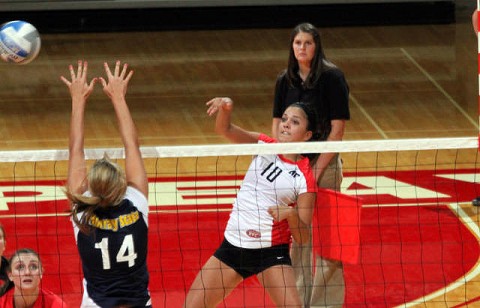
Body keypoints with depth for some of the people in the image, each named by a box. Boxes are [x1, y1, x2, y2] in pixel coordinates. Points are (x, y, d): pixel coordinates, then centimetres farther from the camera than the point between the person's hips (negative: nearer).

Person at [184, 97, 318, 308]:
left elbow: (302, 237, -10)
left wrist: (291, 214, -30)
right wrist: (226, 108, -32)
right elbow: (224, 130, -12)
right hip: (233, 245, 4)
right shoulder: (264, 146, 2)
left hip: (270, 251, -4)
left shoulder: (305, 177, -8)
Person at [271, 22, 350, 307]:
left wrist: (318, 168, -15)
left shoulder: (332, 77, -9)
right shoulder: (285, 80, 6)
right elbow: (277, 124, 9)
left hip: (324, 164, -5)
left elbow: (338, 128, -11)